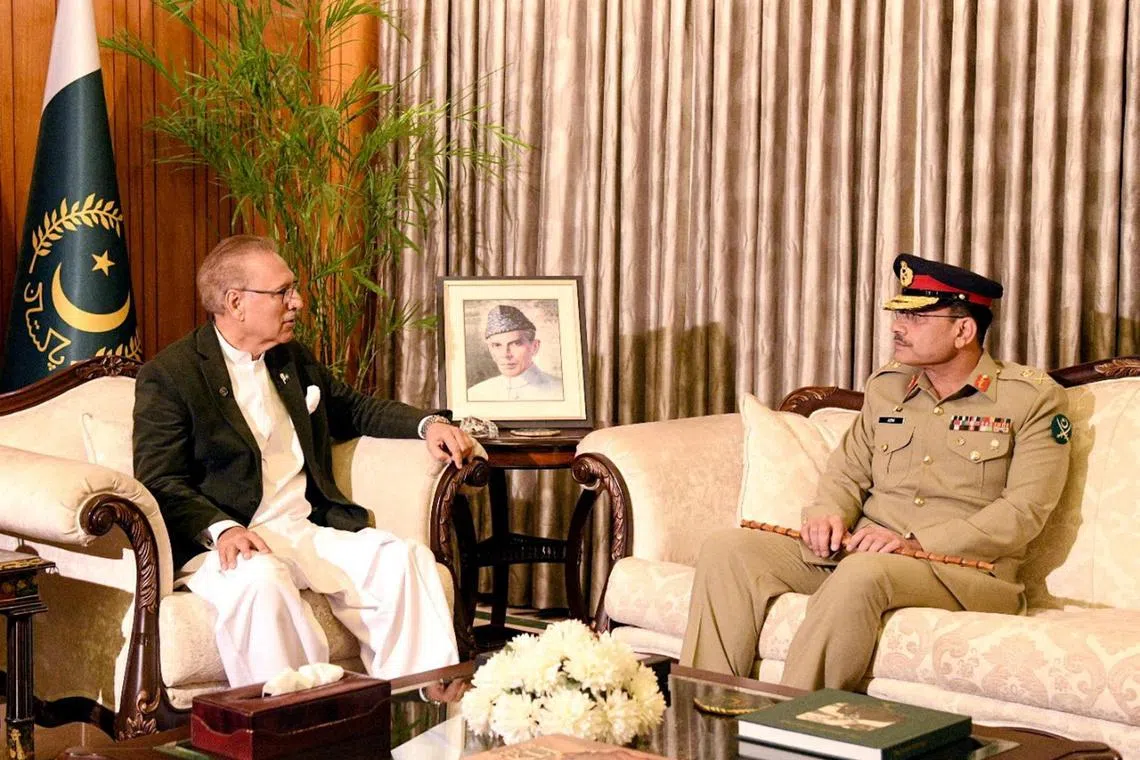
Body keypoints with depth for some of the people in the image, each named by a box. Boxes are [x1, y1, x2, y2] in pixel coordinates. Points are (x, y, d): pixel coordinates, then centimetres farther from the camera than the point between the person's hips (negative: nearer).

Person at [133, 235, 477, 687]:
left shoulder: (294, 359, 21)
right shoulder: (168, 375, -1)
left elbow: (354, 410, 34)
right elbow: (160, 482, -8)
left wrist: (427, 424, 15)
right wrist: (222, 529, -26)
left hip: (307, 531, 6)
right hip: (223, 543, -6)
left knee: (407, 559, -18)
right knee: (262, 578, -39)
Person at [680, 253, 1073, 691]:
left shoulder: (1034, 398, -1)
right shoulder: (886, 387, 17)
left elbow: (1023, 512, -10)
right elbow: (847, 475, 20)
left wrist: (917, 542, -19)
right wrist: (829, 514, -5)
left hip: (965, 569, -6)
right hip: (856, 552, 6)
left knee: (863, 573, -39)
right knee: (728, 549, -14)